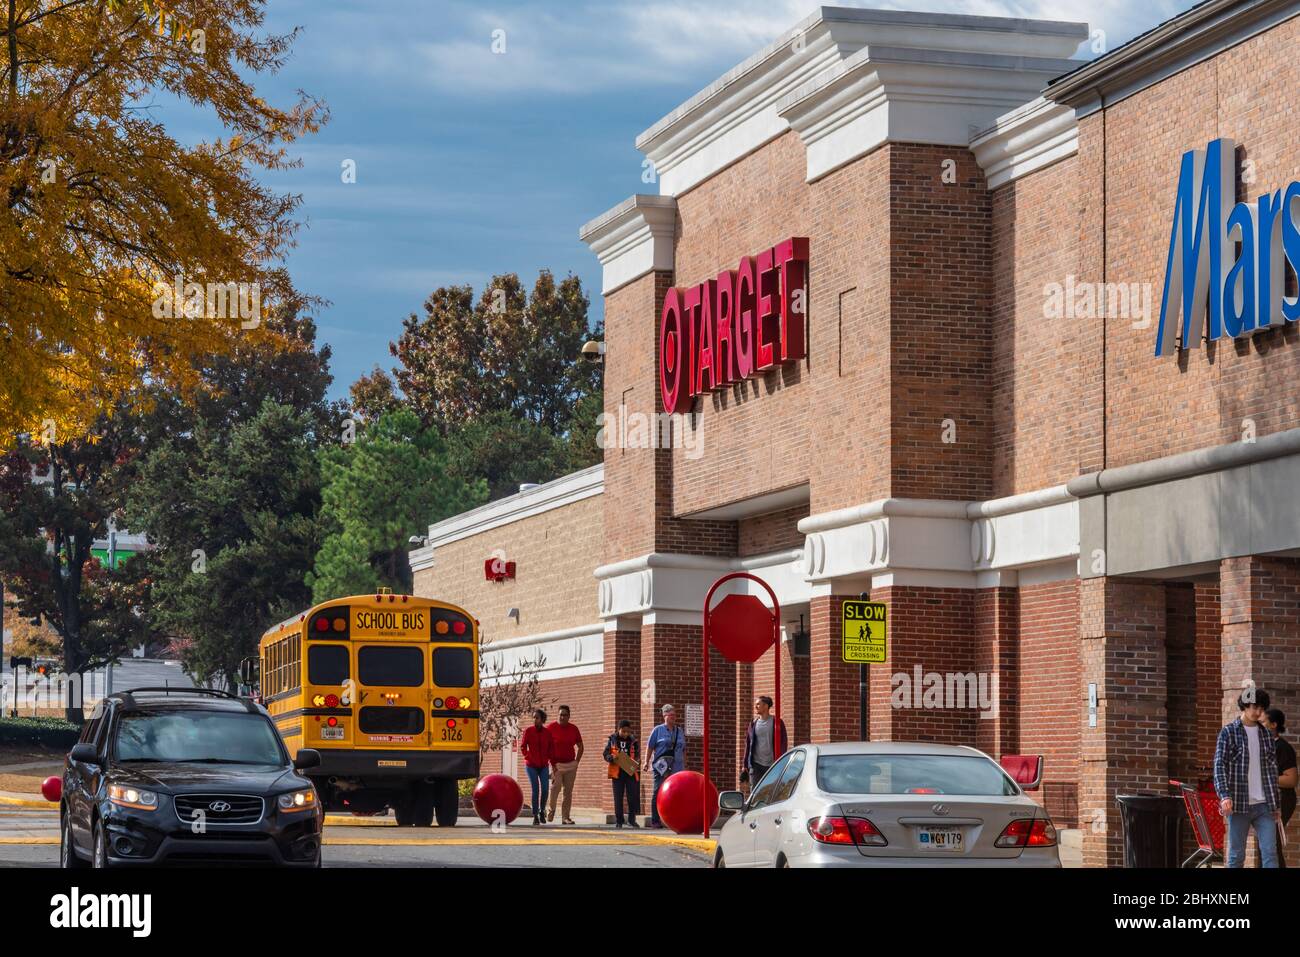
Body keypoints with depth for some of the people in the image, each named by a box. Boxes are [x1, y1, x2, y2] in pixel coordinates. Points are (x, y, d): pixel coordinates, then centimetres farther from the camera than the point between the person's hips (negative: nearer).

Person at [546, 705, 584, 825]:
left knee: (568, 791, 3)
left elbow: (580, 747, 16)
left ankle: (565, 817, 9)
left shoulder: (573, 728, 7)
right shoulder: (551, 727, -4)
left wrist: (576, 762, 6)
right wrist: (552, 763, -9)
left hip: (570, 764, 4)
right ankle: (551, 809, 4)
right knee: (556, 786, -19)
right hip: (556, 764, -4)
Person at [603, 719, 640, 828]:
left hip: (630, 772, 1)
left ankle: (631, 820, 10)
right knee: (618, 798, 3)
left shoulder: (633, 741, 5)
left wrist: (636, 762, -13)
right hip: (617, 773, -1)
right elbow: (606, 754, 3)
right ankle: (618, 821, 10)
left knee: (633, 796, -1)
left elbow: (638, 755, 8)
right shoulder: (612, 740, 2)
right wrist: (611, 758, -18)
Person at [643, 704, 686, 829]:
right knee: (658, 793, -3)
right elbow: (650, 747, 2)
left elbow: (683, 750, 20)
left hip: (676, 767, 4)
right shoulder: (658, 730, 5)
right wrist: (646, 762, -4)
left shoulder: (679, 731, 16)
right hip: (661, 767, -4)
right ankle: (655, 821, -1)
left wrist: (685, 766, 16)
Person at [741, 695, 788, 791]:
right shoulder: (753, 723, 11)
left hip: (772, 765, -3)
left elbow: (784, 744, -1)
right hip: (756, 764, 3)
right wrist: (744, 766, 9)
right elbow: (748, 744, 13)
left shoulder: (777, 722, 0)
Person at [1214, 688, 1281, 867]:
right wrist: (1225, 796, -20)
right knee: (1236, 856, 2)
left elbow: (1273, 769, 16)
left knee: (1270, 853, -3)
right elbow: (1219, 766, -7)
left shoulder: (1266, 734, 12)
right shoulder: (1228, 733, -1)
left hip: (1264, 805, 4)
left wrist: (1277, 804, 14)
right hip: (1239, 804, -4)